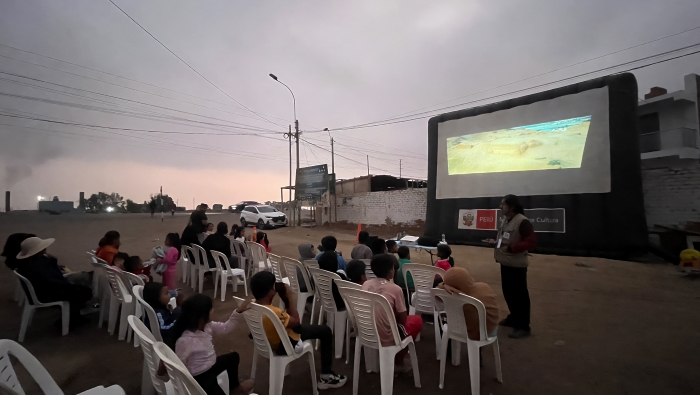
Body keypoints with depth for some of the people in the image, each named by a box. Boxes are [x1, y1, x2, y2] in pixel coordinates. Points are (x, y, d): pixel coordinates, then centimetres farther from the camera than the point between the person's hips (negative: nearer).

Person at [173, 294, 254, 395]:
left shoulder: (207, 326, -7)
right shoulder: (184, 341, -32)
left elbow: (225, 327, 3)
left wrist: (238, 311, -7)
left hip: (211, 365, 9)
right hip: (199, 376, -9)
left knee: (234, 357, 23)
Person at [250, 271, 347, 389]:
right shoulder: (273, 312, -38)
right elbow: (296, 322, -20)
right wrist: (291, 298, -16)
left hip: (266, 341, 8)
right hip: (283, 346, -8)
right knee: (325, 331, 1)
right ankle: (326, 377, 11)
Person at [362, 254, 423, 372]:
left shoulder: (365, 284, 0)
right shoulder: (395, 289, -14)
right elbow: (403, 319, -5)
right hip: (386, 338, -5)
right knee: (417, 320, 18)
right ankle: (398, 360, 22)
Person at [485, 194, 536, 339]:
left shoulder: (522, 222, -18)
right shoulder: (506, 221, 12)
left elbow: (531, 242, -22)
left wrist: (511, 248, -30)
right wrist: (495, 242, 8)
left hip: (517, 265, -9)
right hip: (505, 263, 9)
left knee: (519, 295, 0)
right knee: (508, 292, 18)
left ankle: (523, 326, 10)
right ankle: (514, 318, 34)